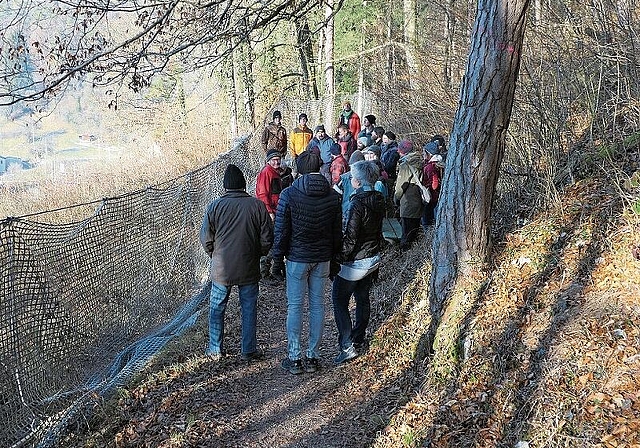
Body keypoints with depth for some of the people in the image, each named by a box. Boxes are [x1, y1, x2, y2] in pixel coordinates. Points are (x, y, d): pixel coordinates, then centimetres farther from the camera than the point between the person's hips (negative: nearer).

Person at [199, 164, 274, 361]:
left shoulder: (215, 206, -7)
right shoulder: (257, 205, -7)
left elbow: (206, 239, -3)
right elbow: (267, 238, -3)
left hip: (221, 269, 0)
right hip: (249, 269, 0)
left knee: (217, 308, 15)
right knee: (249, 309, 11)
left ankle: (215, 349, 22)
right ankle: (249, 350, 18)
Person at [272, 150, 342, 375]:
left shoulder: (289, 194, -12)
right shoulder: (332, 196, 0)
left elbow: (281, 230, -10)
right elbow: (337, 231, 6)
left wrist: (277, 257, 0)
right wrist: (334, 257, 16)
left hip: (297, 257, -3)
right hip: (322, 259, 3)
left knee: (294, 306, 5)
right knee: (317, 305, 10)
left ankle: (294, 358, 7)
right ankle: (313, 357, 15)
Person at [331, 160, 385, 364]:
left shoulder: (358, 204, -23)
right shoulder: (378, 200, 3)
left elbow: (350, 237, -23)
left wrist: (341, 259, -15)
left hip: (356, 261, -9)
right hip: (373, 258, 9)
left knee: (339, 301, -2)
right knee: (363, 298, 19)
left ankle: (347, 346, -8)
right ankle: (359, 339, 31)